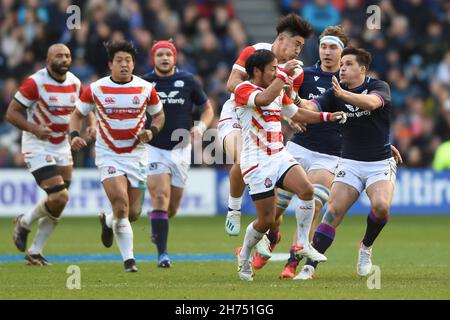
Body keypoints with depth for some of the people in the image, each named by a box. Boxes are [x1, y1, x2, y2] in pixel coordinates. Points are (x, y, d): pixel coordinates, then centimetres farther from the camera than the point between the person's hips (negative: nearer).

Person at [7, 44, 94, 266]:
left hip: (62, 146, 7)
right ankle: (24, 223, 9)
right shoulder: (35, 82, -16)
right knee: (59, 198, -18)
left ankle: (35, 252, 18)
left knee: (58, 205, 5)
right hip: (37, 147, -7)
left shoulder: (75, 83, 3)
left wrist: (92, 125, -5)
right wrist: (35, 129, -28)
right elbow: (11, 113, -13)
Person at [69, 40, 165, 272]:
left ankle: (108, 222, 40)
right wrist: (74, 135, -12)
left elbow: (158, 115, 13)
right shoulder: (95, 89, -5)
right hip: (108, 155, -2)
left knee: (133, 213, 5)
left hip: (136, 155, 2)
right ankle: (128, 259, -5)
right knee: (121, 205, -19)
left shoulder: (146, 89, -2)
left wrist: (152, 131, -8)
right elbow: (77, 114, 7)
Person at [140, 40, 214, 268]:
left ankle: (154, 219, 45)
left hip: (180, 149, 2)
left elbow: (207, 108, 11)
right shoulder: (144, 83, -1)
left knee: (172, 208, 9)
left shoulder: (188, 81, 1)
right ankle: (162, 254, -16)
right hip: (154, 149, -2)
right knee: (160, 198, -18)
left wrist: (201, 126, -8)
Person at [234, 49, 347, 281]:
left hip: (279, 156, 7)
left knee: (306, 189, -21)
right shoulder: (243, 90, -10)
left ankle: (303, 244, -6)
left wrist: (328, 116, 20)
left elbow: (297, 114, 30)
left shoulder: (279, 91, 16)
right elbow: (264, 99, -32)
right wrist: (284, 73, -25)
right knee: (266, 220, -7)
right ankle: (244, 256, 20)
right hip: (256, 162, -7)